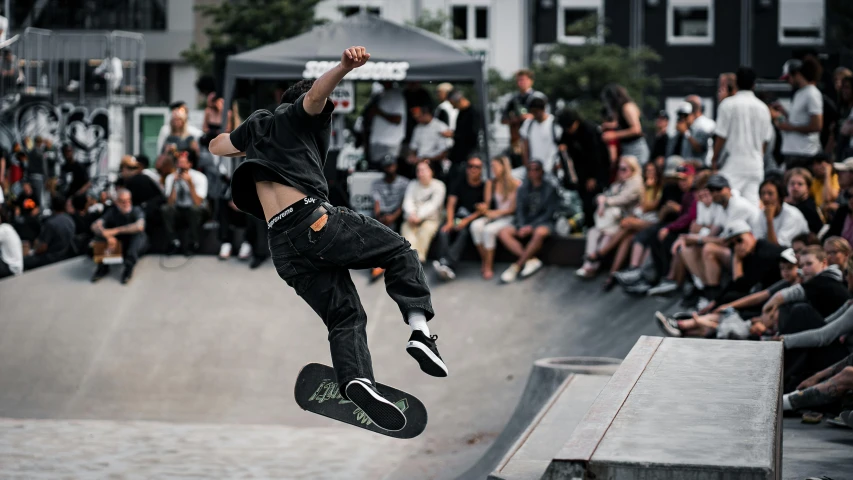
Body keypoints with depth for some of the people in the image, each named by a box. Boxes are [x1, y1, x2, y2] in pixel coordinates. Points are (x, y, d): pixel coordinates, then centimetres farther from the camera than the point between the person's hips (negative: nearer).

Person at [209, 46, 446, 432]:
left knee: (344, 318, 5)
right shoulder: (296, 117, 14)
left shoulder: (256, 125, 29)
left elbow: (216, 146, 46)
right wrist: (345, 67, -29)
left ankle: (356, 379, -23)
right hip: (315, 219, -5)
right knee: (399, 251, 11)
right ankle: (419, 327, -12)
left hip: (283, 247, 5)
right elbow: (316, 94, -9)